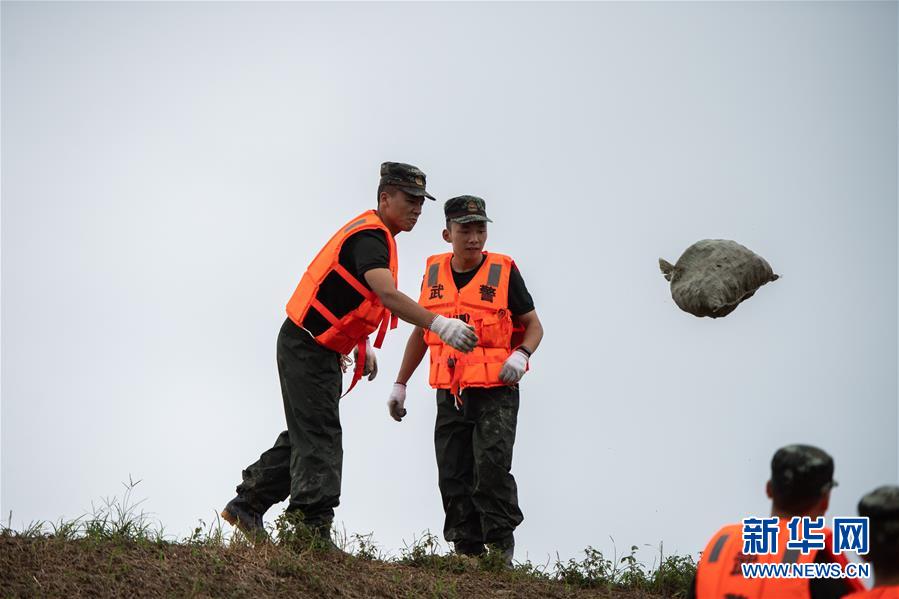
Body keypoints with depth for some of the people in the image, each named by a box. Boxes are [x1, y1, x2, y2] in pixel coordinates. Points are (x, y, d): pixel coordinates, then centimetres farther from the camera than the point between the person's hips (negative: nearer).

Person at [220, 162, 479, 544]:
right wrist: (440, 325, -44)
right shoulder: (369, 237, -20)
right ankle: (313, 528, -11)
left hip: (322, 350, 10)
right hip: (306, 347, -10)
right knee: (320, 441, -11)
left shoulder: (375, 235, 14)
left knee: (305, 436, 17)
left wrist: (364, 347, 18)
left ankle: (247, 504, 26)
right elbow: (388, 295, -37)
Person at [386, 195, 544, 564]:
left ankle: (501, 548, -6)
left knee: (492, 466, -17)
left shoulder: (503, 271, -4)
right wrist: (400, 384, 18)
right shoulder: (434, 272, 7)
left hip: (496, 392, -4)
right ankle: (468, 552, 11)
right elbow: (421, 331, 18)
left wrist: (521, 355, -18)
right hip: (450, 395, 4)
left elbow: (533, 325, 4)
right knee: (454, 478, 4)